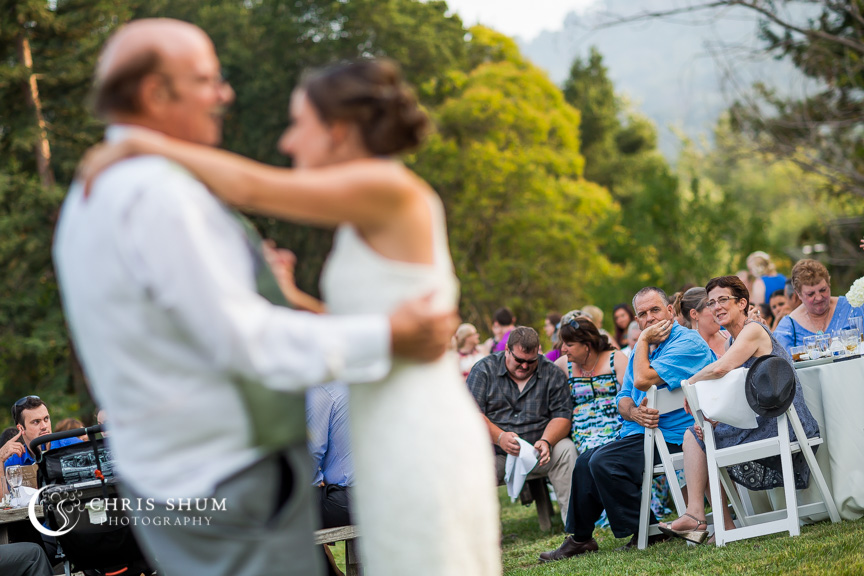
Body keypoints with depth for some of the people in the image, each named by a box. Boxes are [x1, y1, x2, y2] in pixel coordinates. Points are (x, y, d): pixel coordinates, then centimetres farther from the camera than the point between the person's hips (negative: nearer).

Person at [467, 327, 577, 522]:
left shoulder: (552, 374, 7)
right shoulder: (484, 369, 2)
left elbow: (562, 417, 0)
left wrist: (546, 442, -23)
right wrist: (500, 437, -26)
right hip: (494, 454, -1)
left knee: (566, 449, -27)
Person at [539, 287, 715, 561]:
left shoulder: (687, 342, -13)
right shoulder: (644, 348, 17)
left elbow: (643, 380, -24)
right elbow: (623, 399, 14)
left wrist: (643, 341, -10)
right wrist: (634, 413, -9)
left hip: (671, 437, -10)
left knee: (603, 462, -23)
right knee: (585, 461, 6)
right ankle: (579, 538, 14)